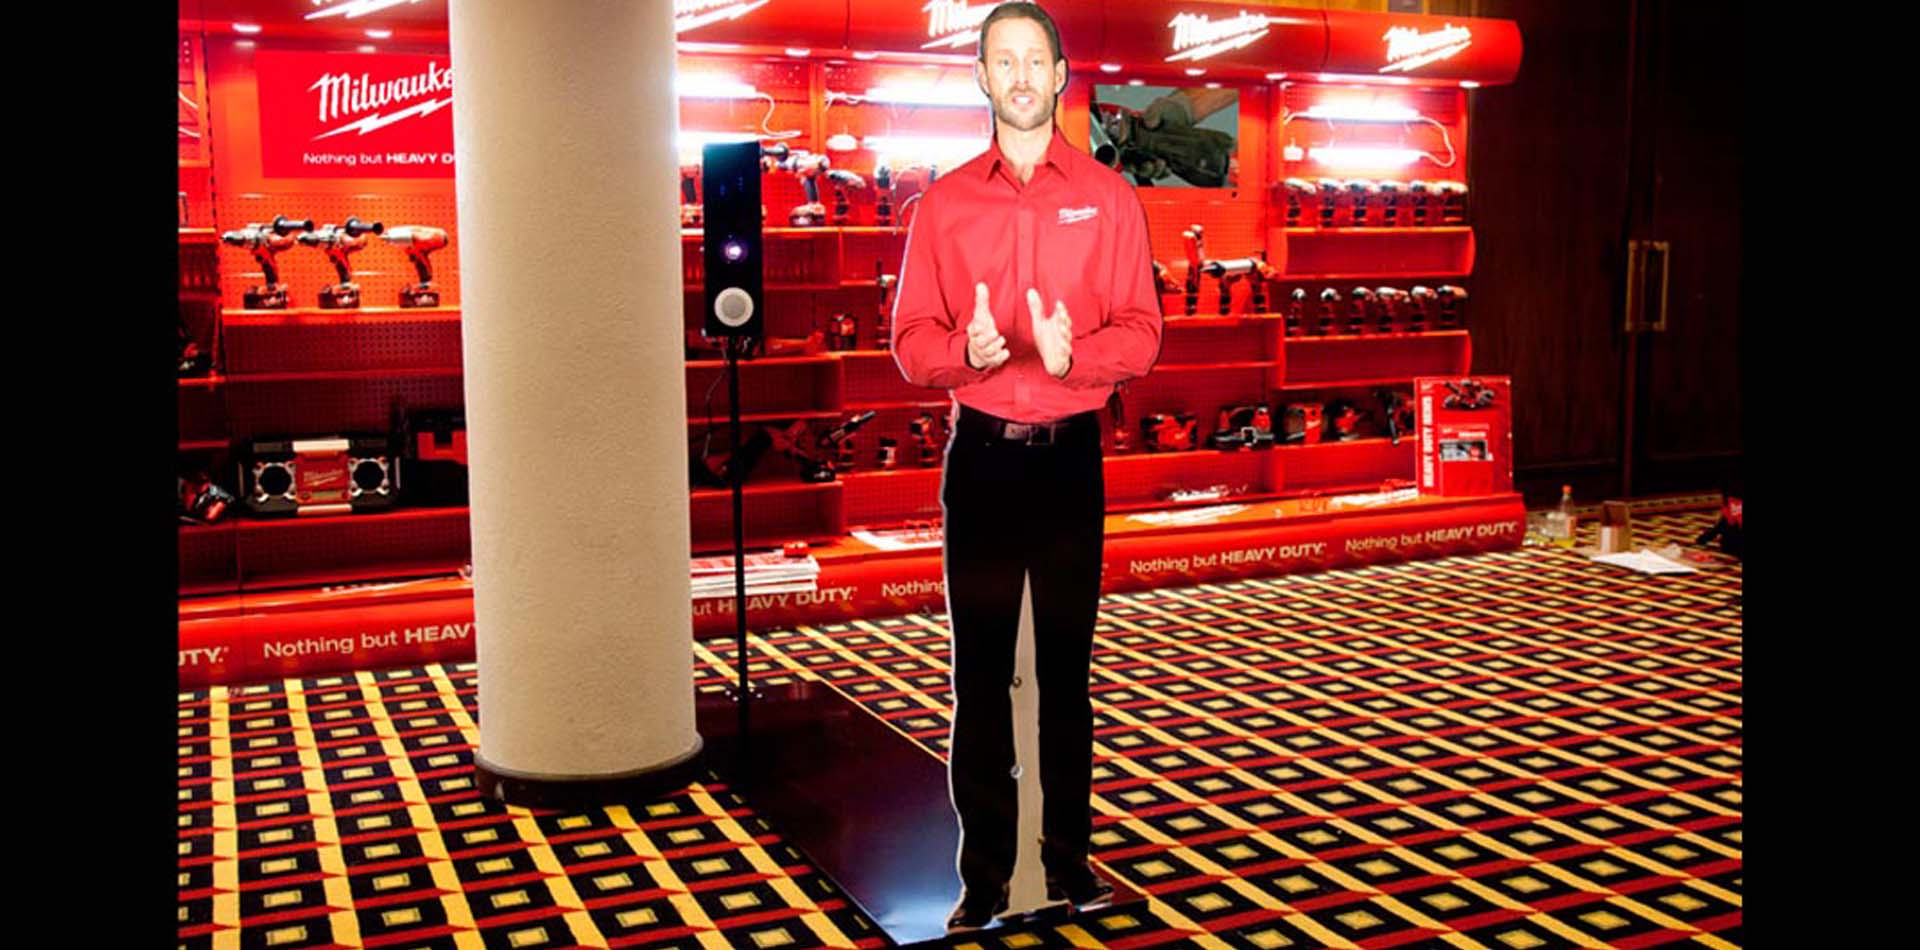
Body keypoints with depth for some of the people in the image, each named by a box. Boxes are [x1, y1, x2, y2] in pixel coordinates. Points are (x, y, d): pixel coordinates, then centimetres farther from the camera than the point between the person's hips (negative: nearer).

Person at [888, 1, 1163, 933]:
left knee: (1067, 663, 8)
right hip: (982, 453, 0)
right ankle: (984, 874, 13)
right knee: (980, 669, 3)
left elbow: (1141, 332, -1)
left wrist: (1074, 356, -21)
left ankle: (1070, 857, 20)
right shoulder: (944, 202, 5)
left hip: (1071, 453, 0)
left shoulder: (1107, 196, 4)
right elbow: (910, 339, 1)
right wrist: (967, 352, -21)